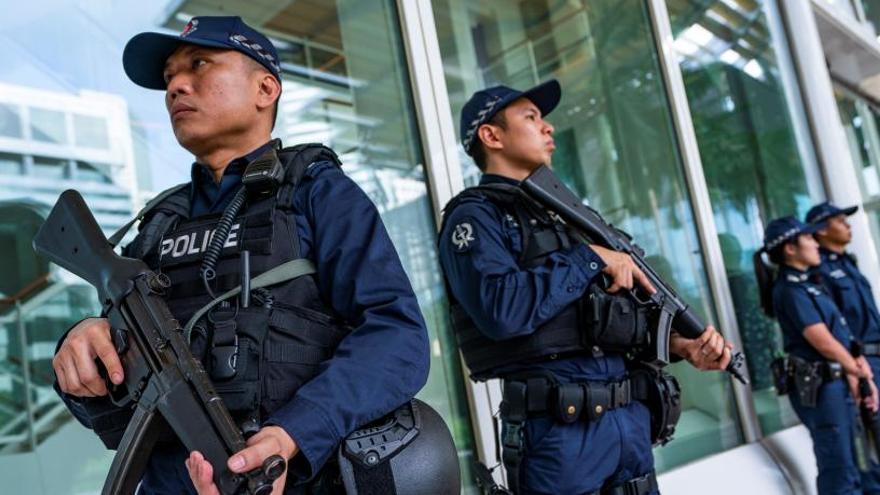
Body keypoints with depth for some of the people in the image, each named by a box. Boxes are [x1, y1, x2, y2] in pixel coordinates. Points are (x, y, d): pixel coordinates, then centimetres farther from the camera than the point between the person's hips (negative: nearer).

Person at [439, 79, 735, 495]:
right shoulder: (475, 216, -6)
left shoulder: (559, 211, 19)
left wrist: (683, 346, 5)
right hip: (559, 431, -7)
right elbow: (501, 310, -24)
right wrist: (590, 258, -14)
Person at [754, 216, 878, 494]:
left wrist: (852, 376, 2)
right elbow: (823, 342, -17)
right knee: (840, 472, -1)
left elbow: (838, 336, 11)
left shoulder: (805, 283, 14)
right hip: (819, 386, -9)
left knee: (848, 467, 18)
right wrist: (857, 369, -1)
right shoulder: (790, 289, -16)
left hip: (834, 383, 9)